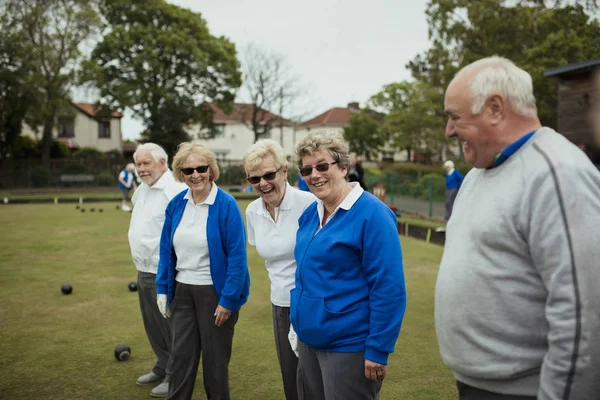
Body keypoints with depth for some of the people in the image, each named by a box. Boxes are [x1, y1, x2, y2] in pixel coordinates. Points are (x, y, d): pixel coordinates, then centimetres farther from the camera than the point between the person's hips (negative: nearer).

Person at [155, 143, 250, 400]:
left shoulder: (226, 205, -16)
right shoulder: (176, 204, 0)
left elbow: (237, 256, -16)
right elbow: (166, 250, 8)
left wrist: (228, 299, -16)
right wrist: (163, 289, 5)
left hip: (215, 292, -4)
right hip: (182, 291, 5)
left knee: (215, 358, 11)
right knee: (180, 355, 14)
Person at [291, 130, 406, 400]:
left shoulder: (371, 214, -17)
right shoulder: (309, 214, 5)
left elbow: (389, 288, -19)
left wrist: (378, 350, -20)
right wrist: (298, 323, 15)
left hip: (349, 346, -7)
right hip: (308, 340, 7)